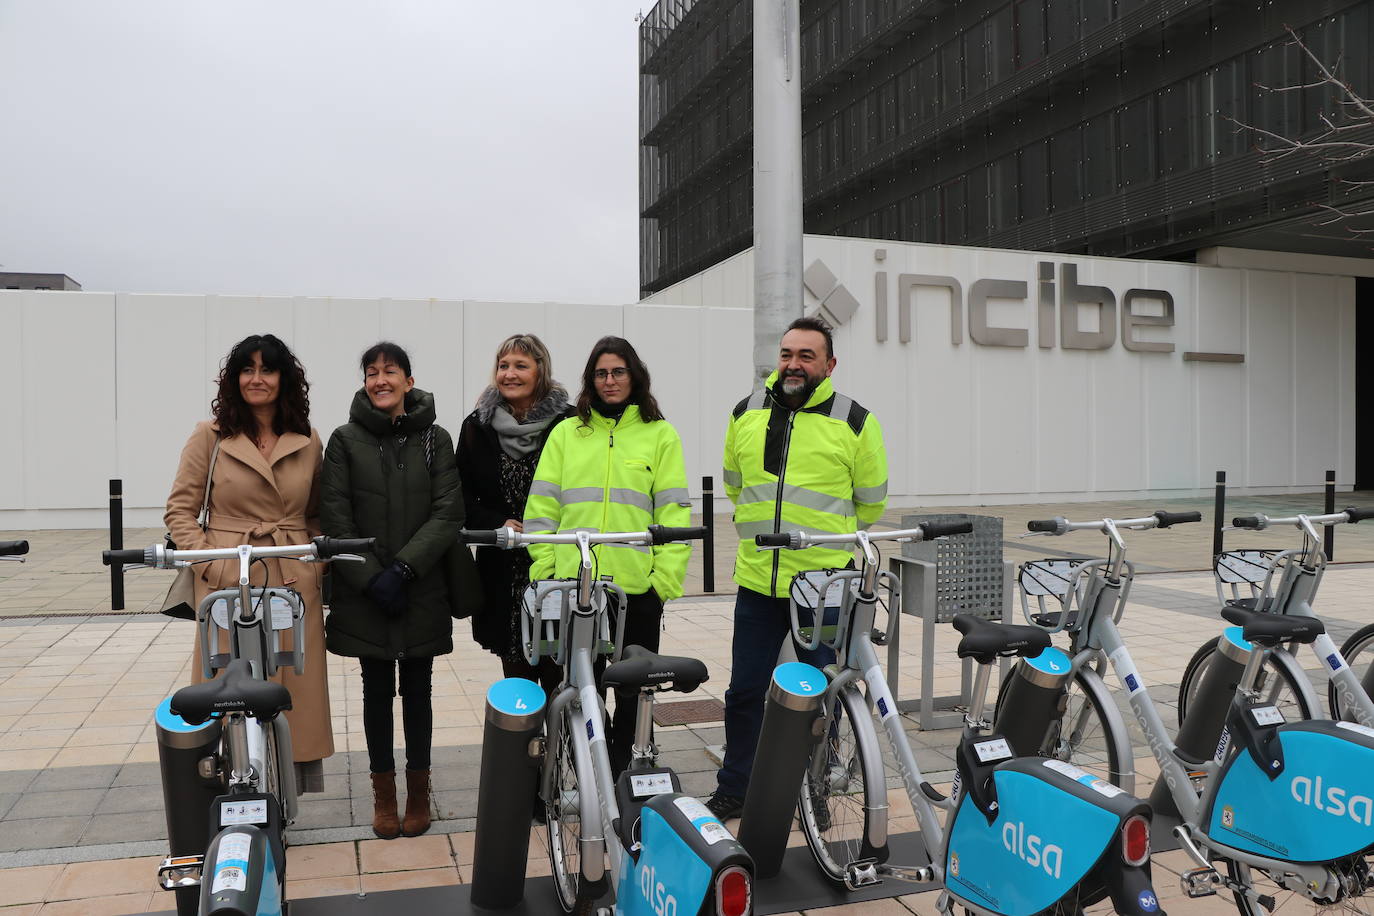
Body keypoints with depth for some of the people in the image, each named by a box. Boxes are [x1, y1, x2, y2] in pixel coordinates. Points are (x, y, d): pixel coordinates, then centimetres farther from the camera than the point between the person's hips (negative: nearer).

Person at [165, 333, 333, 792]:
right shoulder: (210, 436, 2)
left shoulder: (308, 444, 9)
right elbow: (179, 510, 2)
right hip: (228, 586, -2)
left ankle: (296, 788, 15)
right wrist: (211, 564, -9)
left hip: (294, 586, 2)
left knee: (297, 695, 5)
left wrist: (318, 566, 2)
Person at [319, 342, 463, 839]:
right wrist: (372, 579, -12)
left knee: (417, 688, 9)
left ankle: (418, 789, 23)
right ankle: (383, 792, 23)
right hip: (364, 593, 0)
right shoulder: (346, 440, 1)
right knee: (377, 689, 9)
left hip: (423, 590, 0)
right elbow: (335, 517, -3)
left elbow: (448, 513, -5)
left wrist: (404, 568, -14)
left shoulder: (434, 438, 2)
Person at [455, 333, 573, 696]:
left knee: (558, 677, -1)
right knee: (517, 673, 8)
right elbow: (463, 497, 9)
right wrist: (498, 524, -8)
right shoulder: (478, 426, 6)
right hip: (503, 574, 2)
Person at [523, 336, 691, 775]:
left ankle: (622, 769, 24)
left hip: (638, 586, -1)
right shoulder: (567, 433, 11)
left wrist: (665, 579, -7)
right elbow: (541, 507, 8)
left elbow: (674, 513, 1)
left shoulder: (660, 434, 6)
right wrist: (544, 570, -1)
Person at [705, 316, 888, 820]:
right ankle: (734, 788, 28)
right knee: (744, 690, 11)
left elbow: (871, 501, 6)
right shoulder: (746, 414, 5)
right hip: (757, 580, 3)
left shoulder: (854, 422, -5)